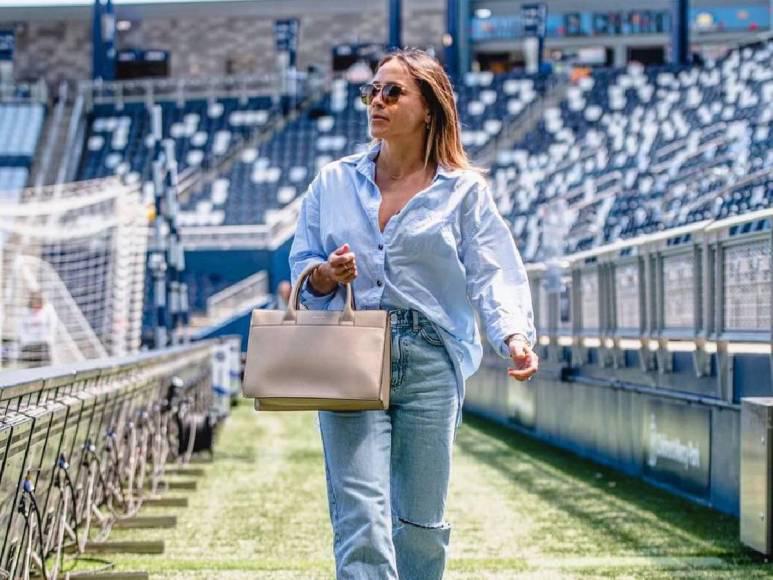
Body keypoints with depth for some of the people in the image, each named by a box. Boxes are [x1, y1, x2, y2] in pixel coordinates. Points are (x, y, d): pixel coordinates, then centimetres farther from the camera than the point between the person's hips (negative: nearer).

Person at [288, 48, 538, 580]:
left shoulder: (464, 191, 4)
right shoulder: (335, 182, 11)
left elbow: (492, 274, -4)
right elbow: (302, 266, 15)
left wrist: (515, 336, -22)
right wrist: (326, 275, -9)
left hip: (430, 361, 0)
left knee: (421, 520, 7)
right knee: (360, 518, -11)